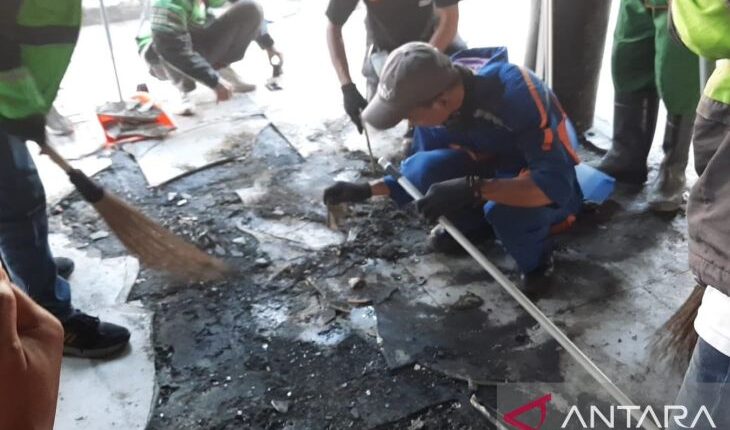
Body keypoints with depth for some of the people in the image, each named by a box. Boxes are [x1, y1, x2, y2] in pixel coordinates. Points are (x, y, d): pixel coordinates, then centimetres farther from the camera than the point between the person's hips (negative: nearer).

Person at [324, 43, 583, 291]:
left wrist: (473, 188, -46)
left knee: (505, 210, -38)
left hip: (546, 193, -5)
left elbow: (554, 184, -39)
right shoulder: (434, 105, -16)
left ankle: (537, 260, -4)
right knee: (421, 169, -20)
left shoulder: (516, 93, -36)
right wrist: (367, 190, -11)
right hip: (494, 168, 5)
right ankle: (474, 226, 8)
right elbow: (422, 175, 0)